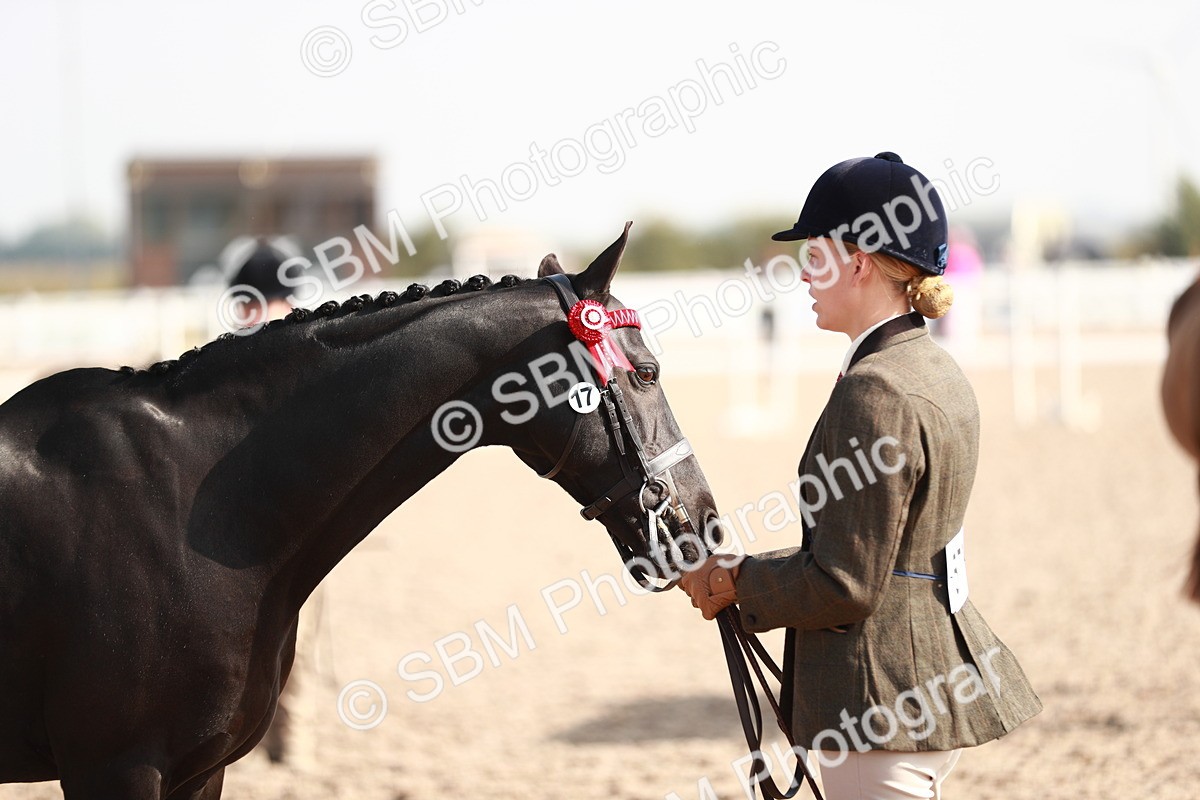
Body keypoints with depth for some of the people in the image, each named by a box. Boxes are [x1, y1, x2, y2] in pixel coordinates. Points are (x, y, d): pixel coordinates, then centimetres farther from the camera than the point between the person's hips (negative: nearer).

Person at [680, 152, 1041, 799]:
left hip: (881, 701, -10)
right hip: (936, 682, 10)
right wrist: (751, 573, 12)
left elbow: (845, 587, -21)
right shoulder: (938, 373, 11)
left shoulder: (874, 392, -20)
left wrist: (736, 583, -6)